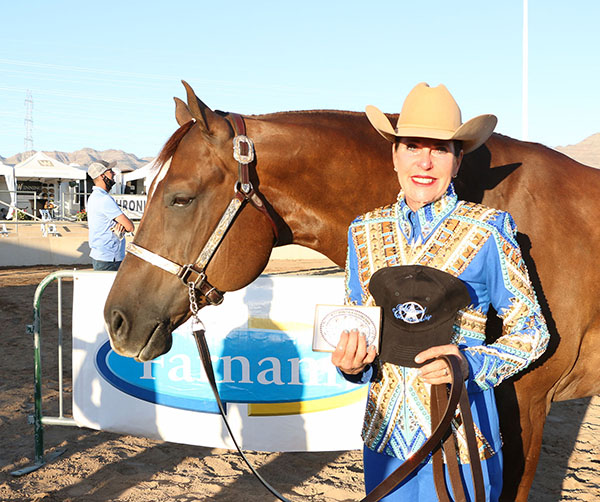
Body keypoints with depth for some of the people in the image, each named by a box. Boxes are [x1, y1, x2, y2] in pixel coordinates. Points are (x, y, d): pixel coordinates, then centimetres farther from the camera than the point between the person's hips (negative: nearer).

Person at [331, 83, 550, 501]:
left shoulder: (488, 231, -9)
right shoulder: (365, 231, 2)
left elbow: (531, 330, -3)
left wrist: (472, 364, -21)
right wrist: (350, 362, -11)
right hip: (385, 431, 4)